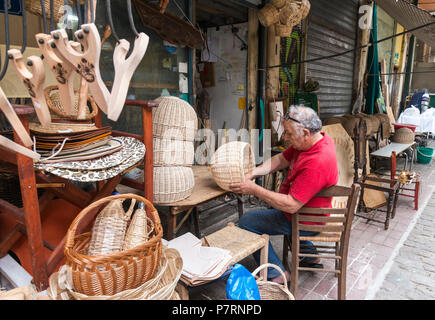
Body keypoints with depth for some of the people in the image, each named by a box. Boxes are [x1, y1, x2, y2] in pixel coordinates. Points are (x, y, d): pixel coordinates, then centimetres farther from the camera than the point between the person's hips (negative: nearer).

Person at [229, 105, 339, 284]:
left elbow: (291, 205, -33)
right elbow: (281, 159, 0)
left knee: (246, 222, -6)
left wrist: (254, 190, -28)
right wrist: (253, 173, -14)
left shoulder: (317, 163, -36)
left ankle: (277, 274, 4)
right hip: (304, 208, 10)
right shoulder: (314, 139, -7)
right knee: (270, 208, 34)